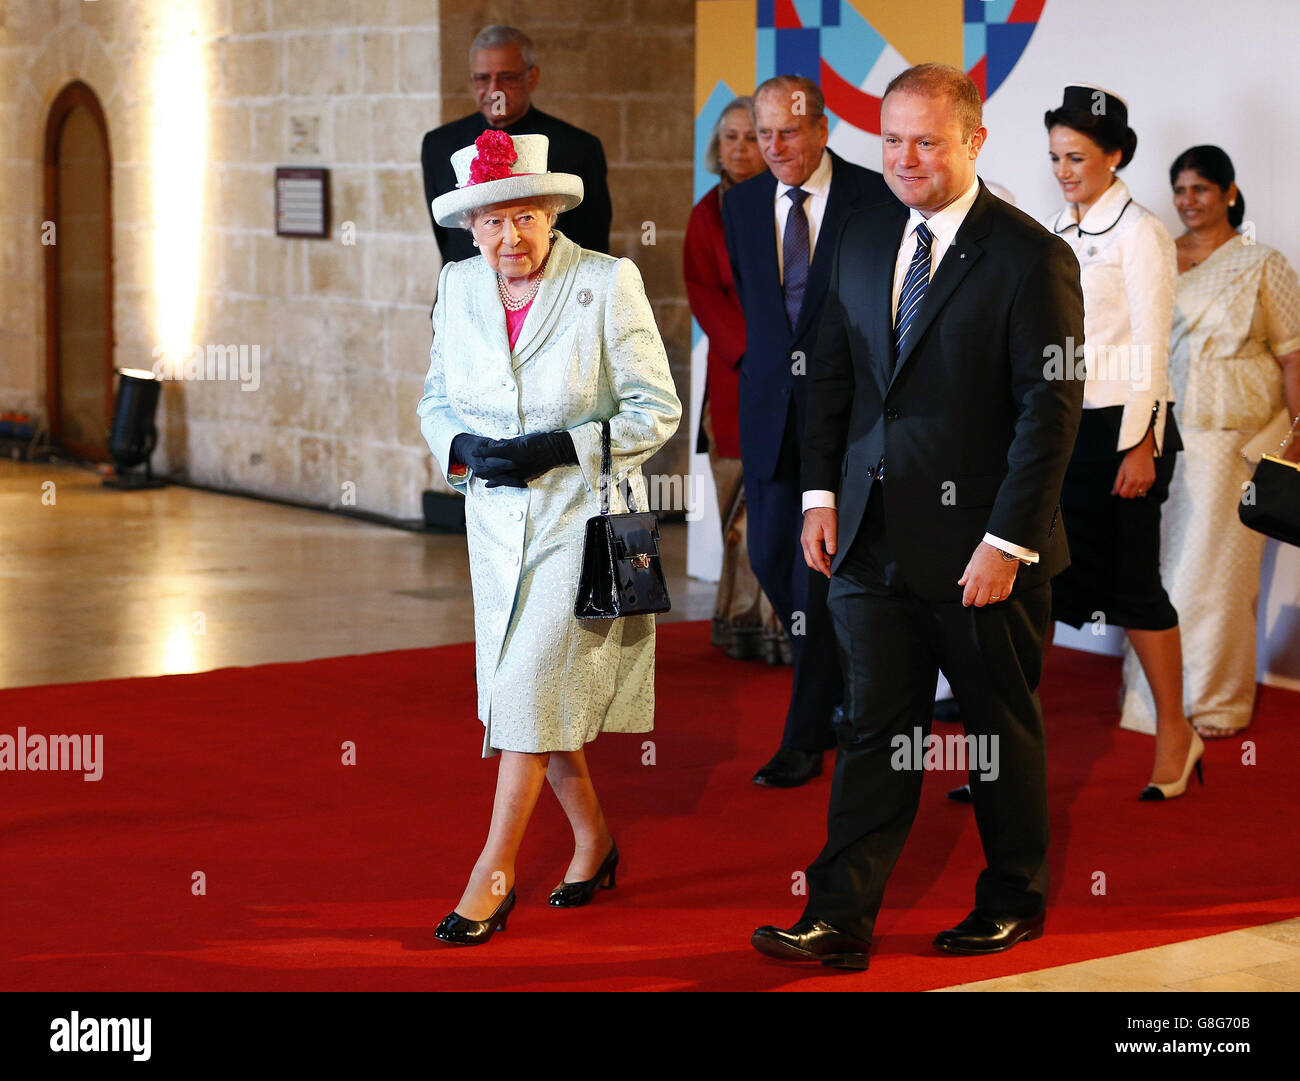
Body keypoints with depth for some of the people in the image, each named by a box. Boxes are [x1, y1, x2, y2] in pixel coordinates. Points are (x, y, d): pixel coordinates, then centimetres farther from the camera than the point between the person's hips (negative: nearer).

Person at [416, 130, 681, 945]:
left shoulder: (609, 283, -12)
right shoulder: (459, 286, 3)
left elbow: (656, 410, -9)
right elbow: (438, 398, 13)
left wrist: (562, 447, -20)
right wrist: (463, 447, -9)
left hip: (583, 516, -5)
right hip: (498, 516, 5)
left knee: (531, 691, -8)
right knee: (536, 692, 10)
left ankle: (493, 876, 0)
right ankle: (594, 841, 30)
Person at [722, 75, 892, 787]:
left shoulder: (874, 199, -7)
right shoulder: (743, 204, 7)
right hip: (771, 404, 5)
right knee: (770, 556, 6)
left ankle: (804, 740, 2)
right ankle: (841, 685, 29)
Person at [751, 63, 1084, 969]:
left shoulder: (1031, 258, -11)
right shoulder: (864, 241, 8)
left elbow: (1051, 410, -13)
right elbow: (833, 375, 15)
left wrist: (1007, 543, -16)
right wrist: (822, 492, 5)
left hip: (980, 551, -4)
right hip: (873, 539, 5)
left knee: (1004, 729, 11)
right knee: (873, 727, 4)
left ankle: (1015, 898, 28)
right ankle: (841, 915, 5)